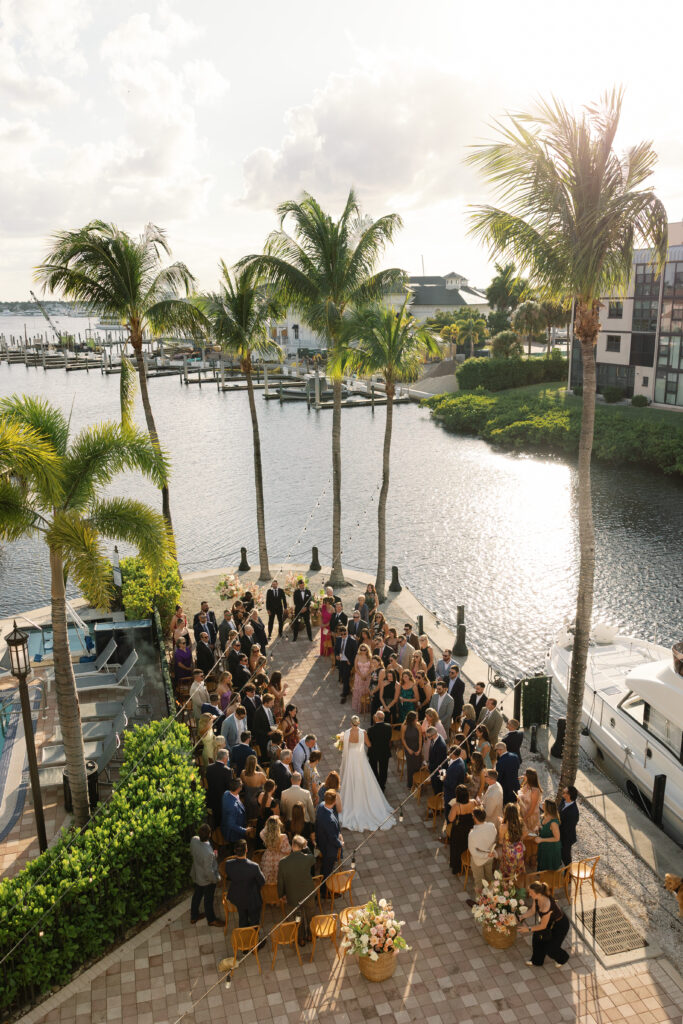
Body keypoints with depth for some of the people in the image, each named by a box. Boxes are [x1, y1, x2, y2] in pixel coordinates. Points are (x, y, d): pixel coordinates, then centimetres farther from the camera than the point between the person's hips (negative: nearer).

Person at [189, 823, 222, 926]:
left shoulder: (194, 840, -24)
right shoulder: (208, 853, -43)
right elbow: (209, 871, -29)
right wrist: (215, 879, -10)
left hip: (196, 874, 6)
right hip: (206, 879, -6)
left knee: (197, 895, 30)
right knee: (208, 899, 21)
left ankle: (194, 916, 53)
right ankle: (211, 920, 46)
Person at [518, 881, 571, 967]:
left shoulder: (546, 906, -41)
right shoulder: (536, 898, -19)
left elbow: (543, 926, -27)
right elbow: (532, 911, -1)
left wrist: (528, 929, -18)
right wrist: (522, 916, -17)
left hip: (561, 924, -7)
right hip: (550, 921, 7)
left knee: (550, 948, 0)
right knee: (537, 936, -4)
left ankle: (562, 958, 32)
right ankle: (537, 961, 17)